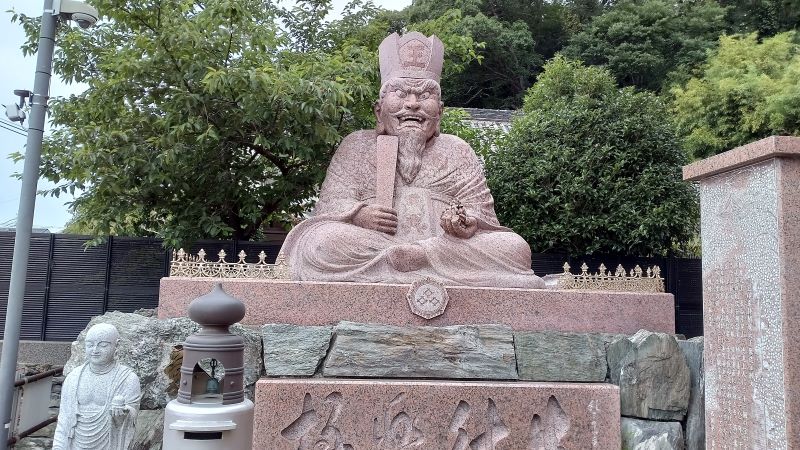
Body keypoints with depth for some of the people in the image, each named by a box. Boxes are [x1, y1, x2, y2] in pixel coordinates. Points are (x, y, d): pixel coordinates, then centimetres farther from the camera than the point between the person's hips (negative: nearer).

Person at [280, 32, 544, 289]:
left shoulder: (457, 151, 21)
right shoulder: (357, 146, 19)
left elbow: (480, 208, 10)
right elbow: (331, 203, 7)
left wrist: (469, 224, -15)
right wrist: (360, 214, -17)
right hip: (367, 247, -1)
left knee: (515, 247, -21)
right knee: (322, 242, -31)